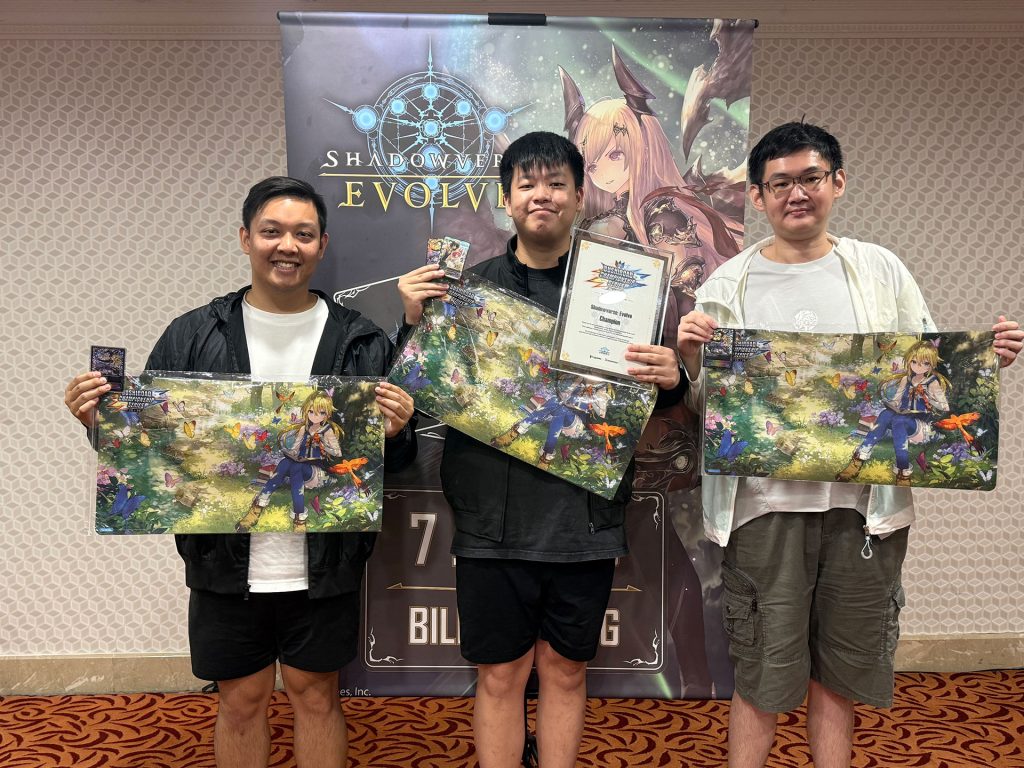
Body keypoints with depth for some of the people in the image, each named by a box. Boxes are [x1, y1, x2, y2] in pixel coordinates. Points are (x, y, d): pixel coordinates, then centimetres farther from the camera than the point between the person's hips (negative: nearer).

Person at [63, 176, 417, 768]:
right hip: (226, 566, 1)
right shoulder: (192, 337, 0)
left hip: (325, 566, 0)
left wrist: (394, 434, -20)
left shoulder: (364, 343, -2)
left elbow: (398, 459, 1)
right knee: (241, 700, 17)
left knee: (317, 694, 16)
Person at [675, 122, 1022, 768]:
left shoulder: (882, 272, 7)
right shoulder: (727, 286, 2)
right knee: (761, 678, 8)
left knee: (838, 676, 15)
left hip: (864, 503, 2)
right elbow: (703, 405, 3)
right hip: (765, 502, -2)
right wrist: (691, 357, -17)